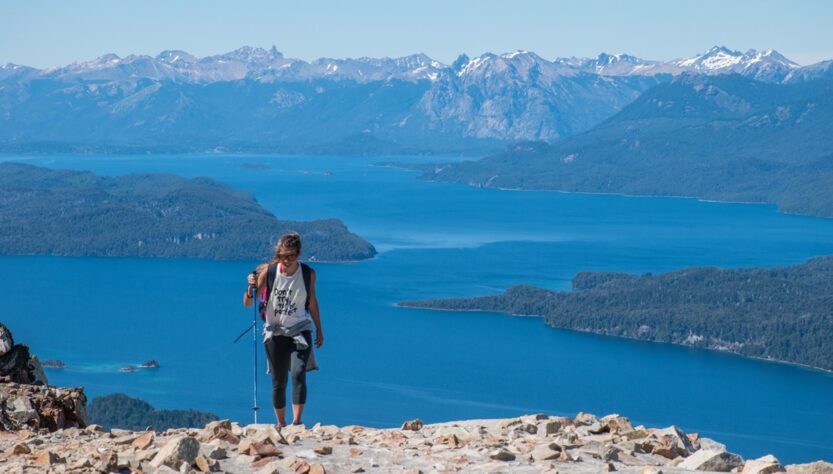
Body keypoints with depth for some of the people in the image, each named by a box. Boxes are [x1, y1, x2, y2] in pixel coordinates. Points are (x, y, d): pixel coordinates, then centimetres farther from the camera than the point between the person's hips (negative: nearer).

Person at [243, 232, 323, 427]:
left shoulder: (308, 273, -7)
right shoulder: (269, 271, -12)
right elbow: (247, 303, -7)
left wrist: (319, 330, 15)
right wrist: (251, 288, -28)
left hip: (300, 330, 0)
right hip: (275, 331, 0)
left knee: (298, 374, -20)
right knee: (279, 381, 5)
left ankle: (297, 421, -24)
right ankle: (281, 423, 19)